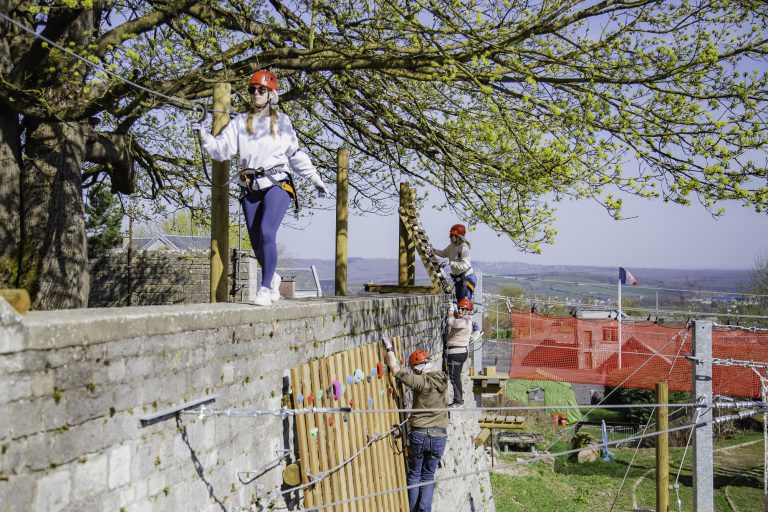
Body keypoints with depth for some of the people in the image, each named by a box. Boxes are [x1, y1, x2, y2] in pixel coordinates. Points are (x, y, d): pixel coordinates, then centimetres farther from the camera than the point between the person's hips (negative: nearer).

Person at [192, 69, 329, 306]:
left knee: (266, 232, -22)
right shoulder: (240, 122, 13)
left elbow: (296, 154, 17)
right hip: (250, 188, 3)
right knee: (256, 242, 5)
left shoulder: (281, 121, 10)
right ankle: (272, 277, 32)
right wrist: (203, 136, -12)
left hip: (277, 184, -3)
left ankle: (266, 287, -16)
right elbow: (221, 150, 4)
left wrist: (315, 179, 16)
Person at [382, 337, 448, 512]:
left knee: (414, 475, 13)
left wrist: (389, 348, -1)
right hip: (439, 436, 4)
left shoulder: (421, 382, -16)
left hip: (419, 434, -4)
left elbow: (395, 370, -13)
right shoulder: (442, 380, -1)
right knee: (428, 476, 14)